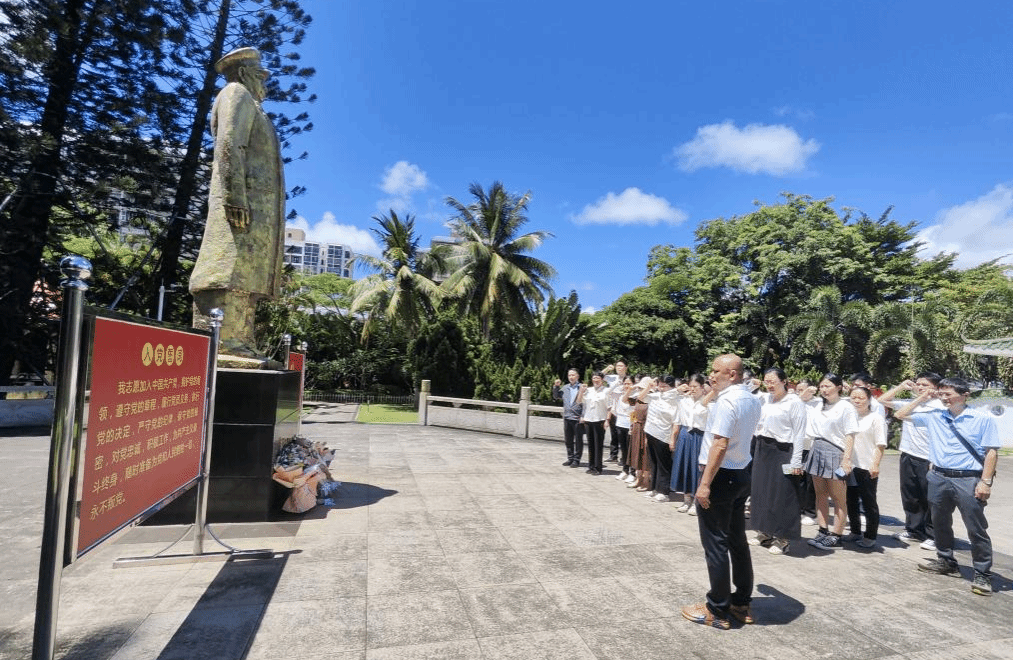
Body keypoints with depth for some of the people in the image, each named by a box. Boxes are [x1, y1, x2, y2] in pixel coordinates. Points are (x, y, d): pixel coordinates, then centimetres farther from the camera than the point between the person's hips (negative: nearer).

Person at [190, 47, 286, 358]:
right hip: (245, 200, -9)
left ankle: (238, 343, 0)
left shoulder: (250, 105, 33)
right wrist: (236, 197, -23)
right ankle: (215, 341, -21)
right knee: (229, 270, -17)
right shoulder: (236, 94, 6)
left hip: (259, 206, 9)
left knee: (247, 275, 1)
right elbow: (229, 145, -11)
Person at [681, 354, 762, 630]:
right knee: (737, 541, 18)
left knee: (715, 544, 2)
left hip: (722, 475, -9)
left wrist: (705, 484, -24)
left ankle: (717, 610, 13)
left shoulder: (727, 401, -20)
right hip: (742, 473, 9)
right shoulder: (752, 400, 8)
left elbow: (720, 444, -25)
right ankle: (742, 604, 30)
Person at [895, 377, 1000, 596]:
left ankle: (982, 574, 14)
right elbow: (901, 415, 13)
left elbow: (991, 452, -7)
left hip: (968, 480, -5)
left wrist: (985, 481, -12)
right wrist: (922, 398, 7)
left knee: (976, 530, 2)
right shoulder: (934, 416, 5)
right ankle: (946, 562, 32)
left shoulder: (983, 419, -6)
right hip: (938, 478, 5)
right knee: (940, 524, 16)